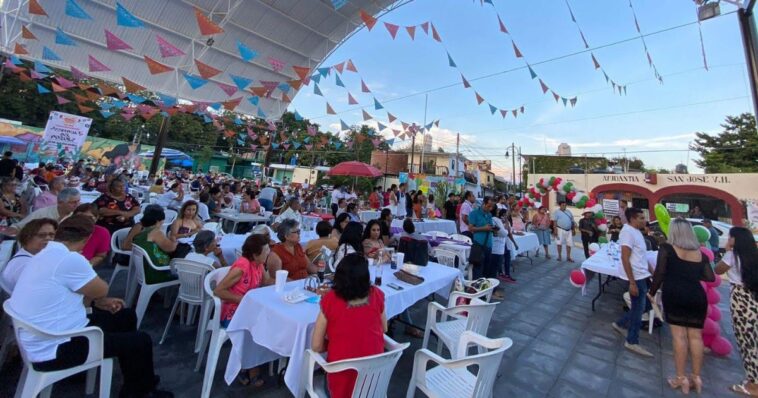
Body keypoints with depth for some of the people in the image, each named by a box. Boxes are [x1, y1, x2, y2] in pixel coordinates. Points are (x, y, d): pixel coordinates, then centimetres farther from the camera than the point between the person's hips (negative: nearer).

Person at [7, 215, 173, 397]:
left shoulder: (45, 255, 4)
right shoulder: (70, 258, -27)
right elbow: (102, 290, -12)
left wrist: (99, 301, 6)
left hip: (46, 339, 10)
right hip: (55, 350, -10)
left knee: (126, 316, 18)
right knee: (141, 341, -5)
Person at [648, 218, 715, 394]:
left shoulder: (666, 248, -3)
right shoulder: (700, 253, 10)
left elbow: (660, 273, -7)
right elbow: (711, 277, 10)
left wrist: (652, 292, 5)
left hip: (674, 295, -4)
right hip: (697, 296, 4)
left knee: (679, 336, 1)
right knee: (696, 336, 10)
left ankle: (681, 378, 8)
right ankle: (696, 377, 19)